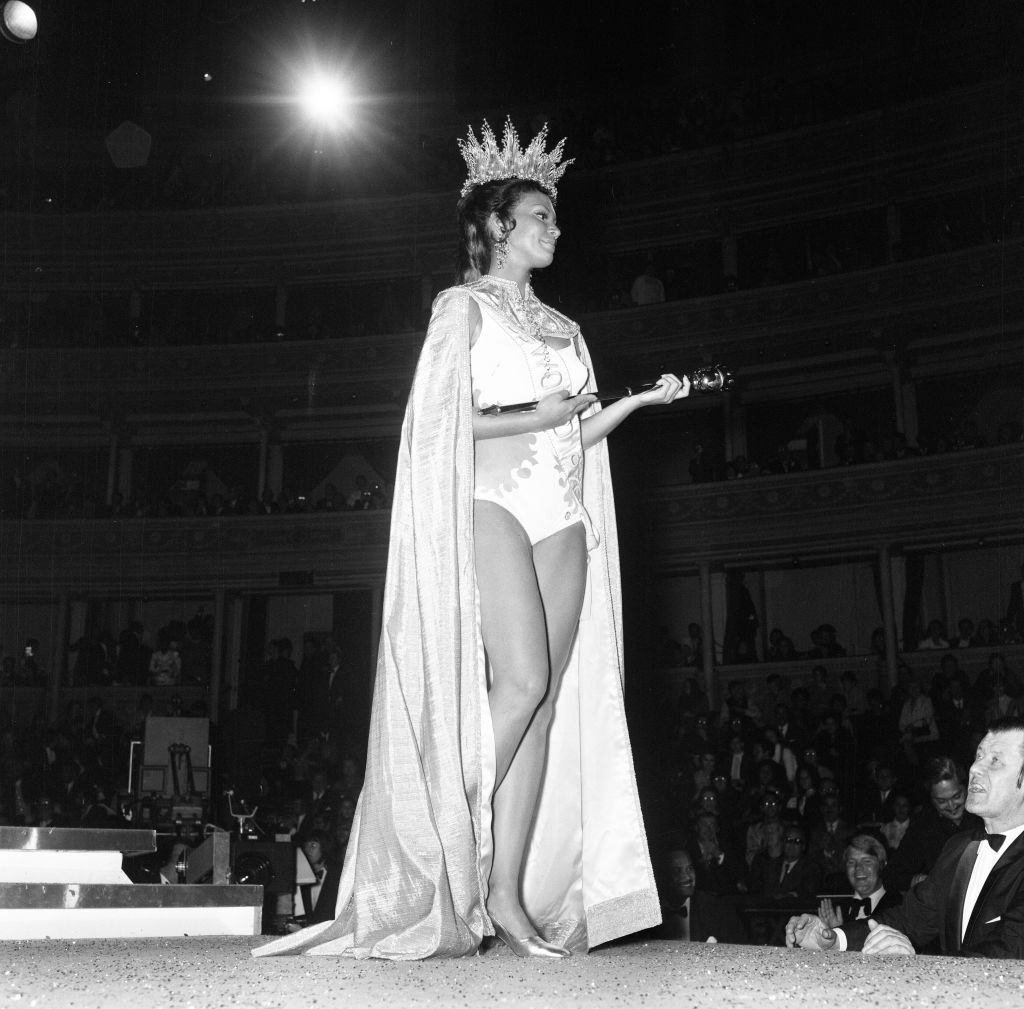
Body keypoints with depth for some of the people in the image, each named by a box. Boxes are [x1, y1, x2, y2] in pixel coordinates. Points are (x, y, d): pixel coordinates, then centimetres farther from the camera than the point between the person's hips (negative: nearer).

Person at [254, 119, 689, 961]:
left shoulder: (562, 327, 24)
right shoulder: (466, 306, 6)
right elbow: (438, 418, -5)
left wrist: (642, 399, 8)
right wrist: (533, 418, -12)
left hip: (562, 517, 6)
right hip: (492, 504, -6)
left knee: (546, 702, -2)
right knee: (521, 680, -21)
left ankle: (509, 895, 0)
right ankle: (450, 859, -9)